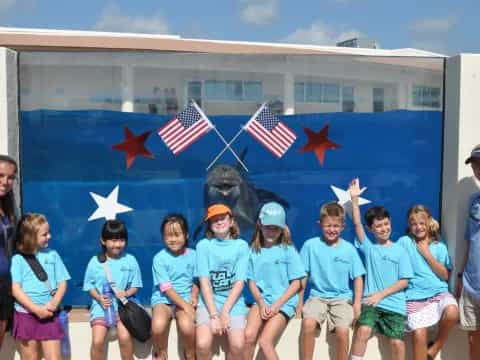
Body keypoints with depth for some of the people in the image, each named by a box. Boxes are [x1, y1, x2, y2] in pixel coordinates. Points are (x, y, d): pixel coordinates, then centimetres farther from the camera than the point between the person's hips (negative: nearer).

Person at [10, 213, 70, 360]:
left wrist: (54, 303, -12)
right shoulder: (18, 259, -1)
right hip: (26, 314, -2)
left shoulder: (53, 255, 6)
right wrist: (36, 309, -16)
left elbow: (62, 283, 6)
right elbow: (15, 289, -8)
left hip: (49, 315, 2)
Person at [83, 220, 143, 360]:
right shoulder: (95, 262, 0)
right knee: (97, 341, -16)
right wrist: (99, 298, -12)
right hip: (101, 305, 1)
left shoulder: (130, 260, 0)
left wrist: (127, 293, -16)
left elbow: (135, 286, 4)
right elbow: (90, 285, 6)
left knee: (125, 337, -22)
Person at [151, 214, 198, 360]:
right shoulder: (159, 258, -7)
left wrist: (194, 296, -10)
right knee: (158, 326, -33)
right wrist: (185, 306, -19)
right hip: (163, 299, -1)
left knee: (187, 326, -32)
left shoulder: (193, 255, 1)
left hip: (186, 298, 1)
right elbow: (166, 288, -11)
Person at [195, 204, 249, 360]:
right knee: (203, 344, -23)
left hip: (233, 302, 0)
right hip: (209, 301, 0)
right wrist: (214, 315, -15)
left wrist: (225, 312, -13)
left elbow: (239, 282, -4)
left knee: (237, 345, -22)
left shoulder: (241, 245, 2)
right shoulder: (203, 245, 0)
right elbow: (204, 281, -6)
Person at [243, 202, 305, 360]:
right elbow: (252, 281, 6)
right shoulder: (254, 250, 3)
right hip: (262, 301, 3)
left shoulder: (288, 250, -5)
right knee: (249, 335, -19)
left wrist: (276, 305, -11)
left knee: (265, 342, -17)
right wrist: (261, 303, -9)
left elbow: (296, 283, -4)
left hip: (284, 302, -3)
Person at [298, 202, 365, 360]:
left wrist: (357, 304, -6)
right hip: (318, 296, 0)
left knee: (342, 331, -24)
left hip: (342, 298, 0)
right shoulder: (310, 245, -4)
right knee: (308, 323, -28)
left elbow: (358, 278, 3)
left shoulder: (349, 249, -2)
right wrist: (300, 301, 2)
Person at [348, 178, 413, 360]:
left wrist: (381, 294, -10)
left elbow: (404, 281, 0)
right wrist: (354, 199, -13)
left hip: (394, 305, 0)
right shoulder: (369, 247, 7)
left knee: (397, 342, -4)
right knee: (363, 330, -21)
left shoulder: (400, 251, 4)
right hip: (371, 302, 0)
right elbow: (357, 224, -5)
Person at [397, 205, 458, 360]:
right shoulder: (404, 242, 4)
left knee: (452, 312, -30)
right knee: (419, 335, -19)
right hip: (415, 296, -1)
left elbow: (445, 275, 2)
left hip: (438, 293, 2)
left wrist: (427, 254, -2)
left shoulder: (440, 246, 9)